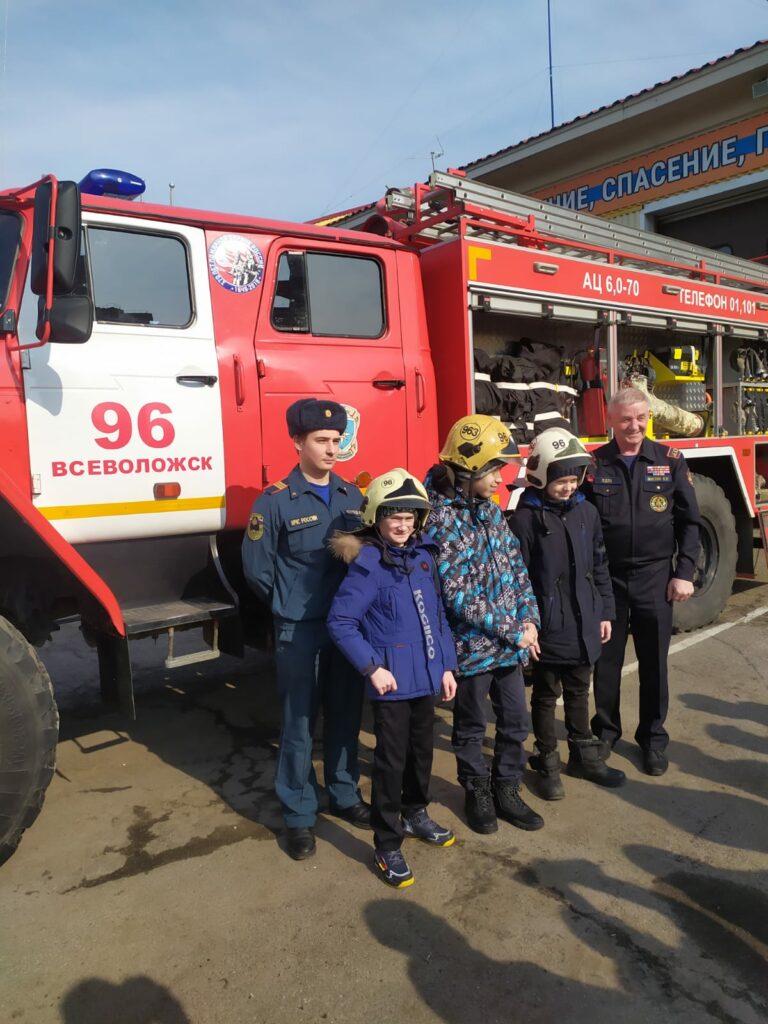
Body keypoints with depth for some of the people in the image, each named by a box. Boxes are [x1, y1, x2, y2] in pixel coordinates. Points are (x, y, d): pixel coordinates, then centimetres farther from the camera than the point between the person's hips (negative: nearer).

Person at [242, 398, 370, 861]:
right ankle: (300, 816, 22)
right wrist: (294, 604, 3)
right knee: (299, 725, 6)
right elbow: (257, 569, -5)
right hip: (299, 632, -4)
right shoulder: (275, 501, -10)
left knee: (346, 716, 17)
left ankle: (345, 795, 36)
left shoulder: (353, 496, 5)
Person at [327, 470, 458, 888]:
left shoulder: (424, 556, 4)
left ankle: (415, 814, 45)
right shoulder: (368, 565, -16)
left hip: (427, 676, 7)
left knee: (422, 749, 22)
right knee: (391, 760, 3)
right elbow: (340, 621, -17)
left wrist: (446, 665, 9)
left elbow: (438, 615, 10)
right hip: (393, 681, -6)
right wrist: (372, 667, -21)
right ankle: (387, 847, 19)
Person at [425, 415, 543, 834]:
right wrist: (512, 630, -17)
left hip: (509, 642, 7)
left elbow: (516, 567, 9)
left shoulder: (491, 510, 5)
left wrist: (529, 617, -3)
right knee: (471, 728, 15)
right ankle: (477, 792, 36)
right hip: (471, 645, -6)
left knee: (516, 722, 17)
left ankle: (506, 790, 37)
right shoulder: (439, 519, -19)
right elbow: (456, 596, -22)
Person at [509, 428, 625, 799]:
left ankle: (584, 754, 37)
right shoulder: (524, 519, -14)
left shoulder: (586, 512, 4)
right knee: (546, 695, 12)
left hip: (583, 623, 5)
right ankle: (547, 762, 27)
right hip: (547, 626, -5)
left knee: (578, 691, 21)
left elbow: (599, 565, 10)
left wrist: (605, 612, 10)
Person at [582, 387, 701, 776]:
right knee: (606, 659, 11)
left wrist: (684, 572, -4)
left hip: (655, 578, 0)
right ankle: (605, 729, 29)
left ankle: (653, 737, 27)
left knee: (654, 661, 10)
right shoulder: (593, 464, -2)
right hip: (606, 577, 0)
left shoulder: (671, 461, 0)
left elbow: (689, 521, 2)